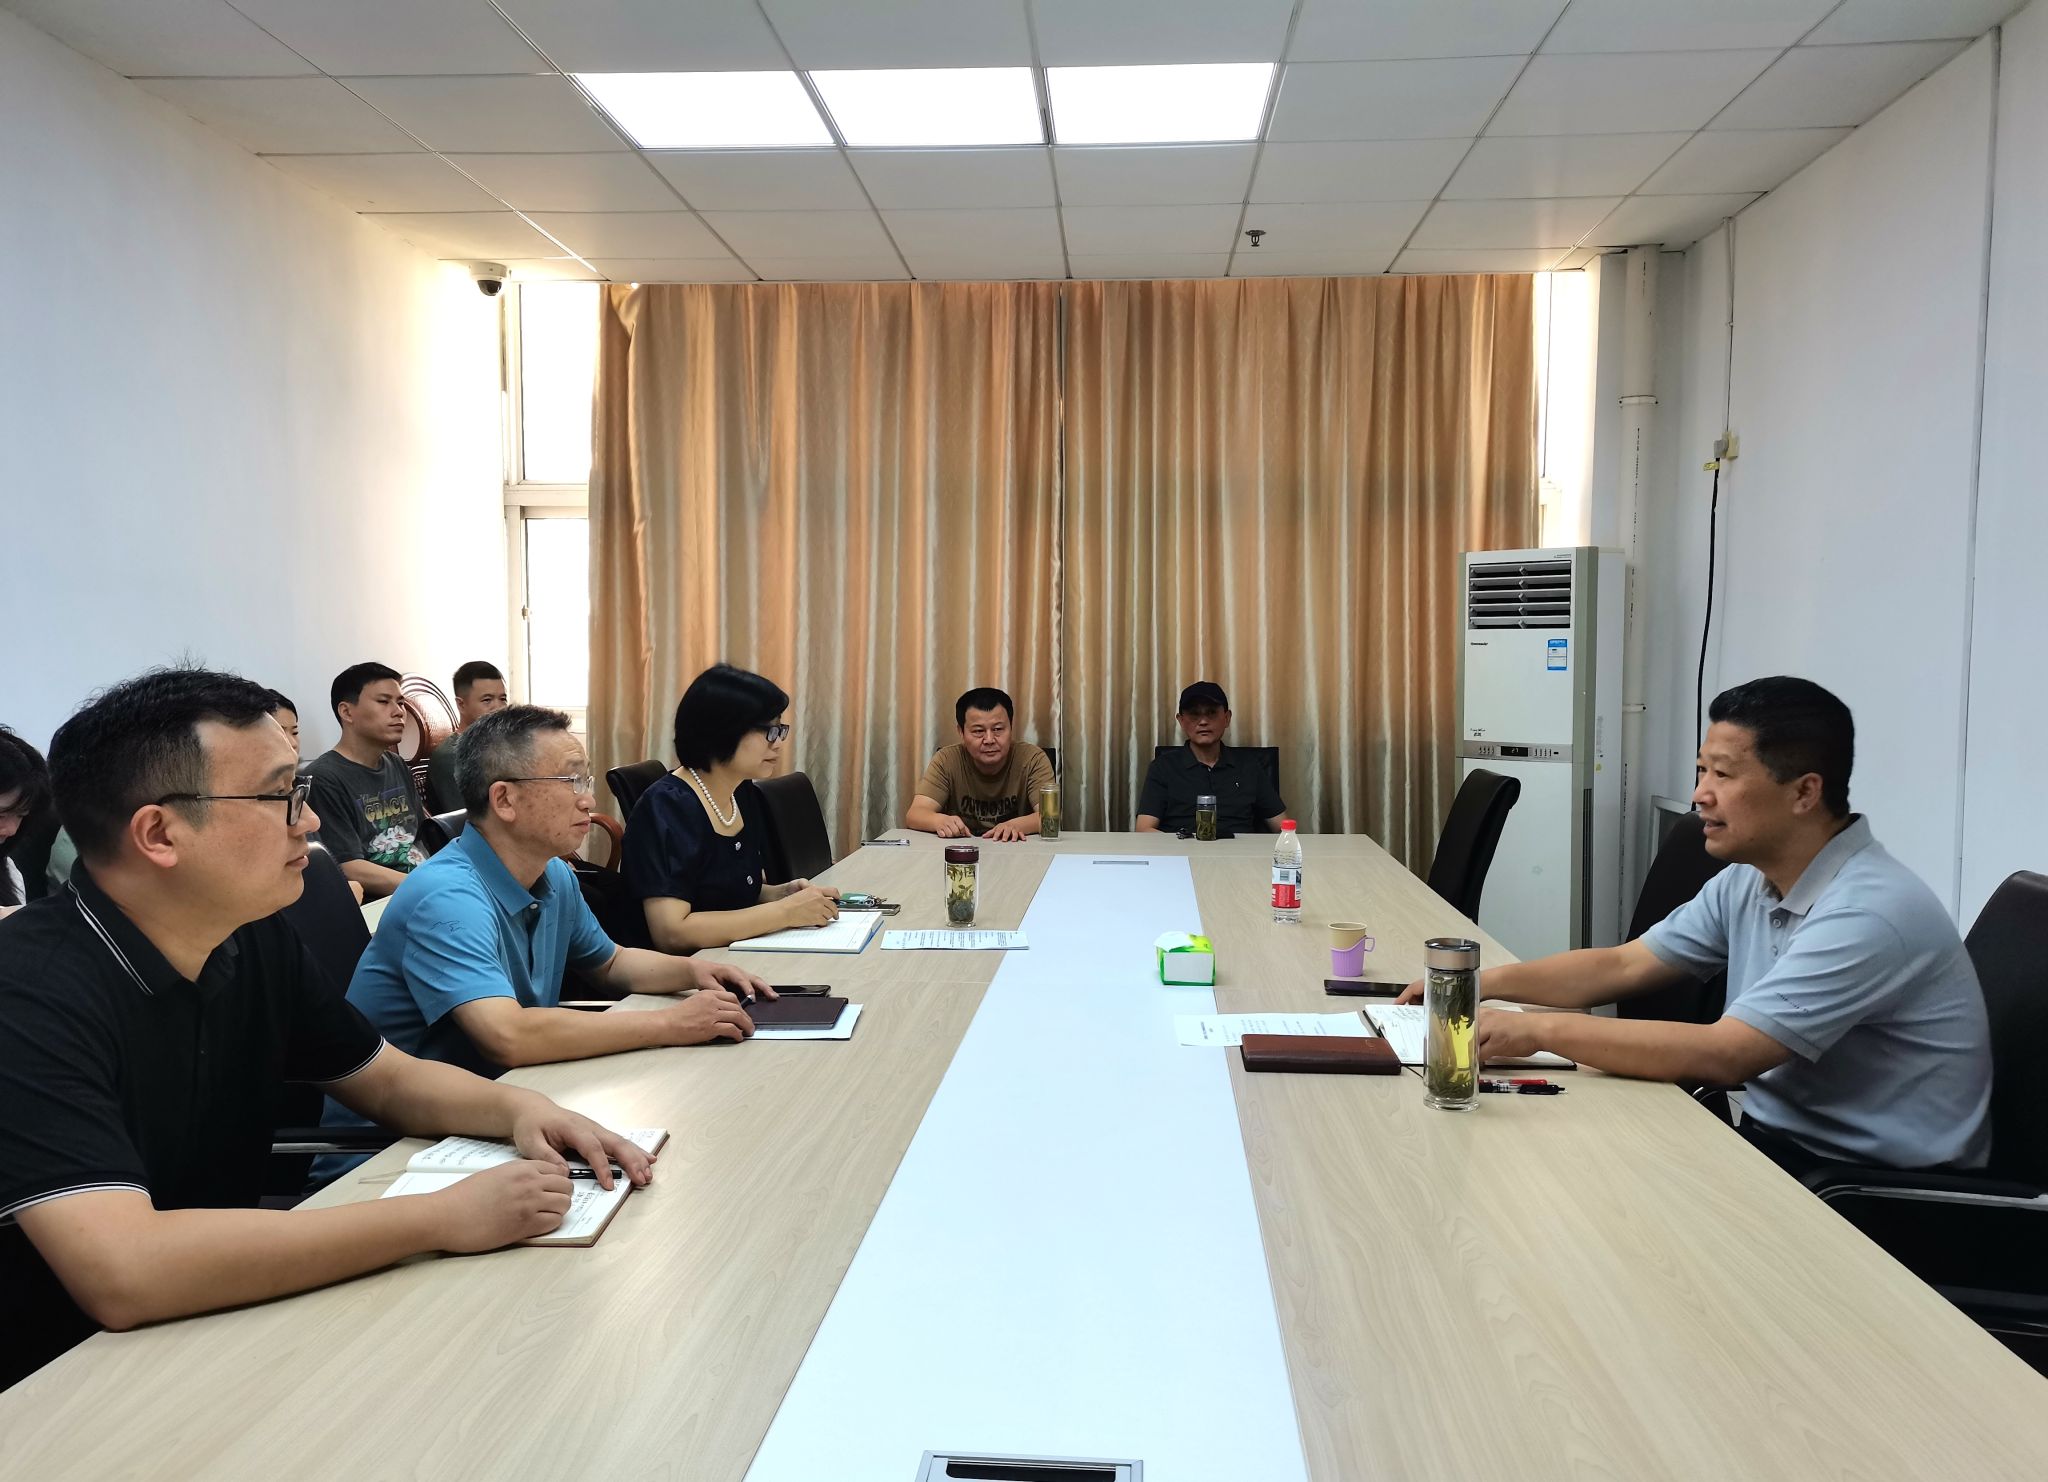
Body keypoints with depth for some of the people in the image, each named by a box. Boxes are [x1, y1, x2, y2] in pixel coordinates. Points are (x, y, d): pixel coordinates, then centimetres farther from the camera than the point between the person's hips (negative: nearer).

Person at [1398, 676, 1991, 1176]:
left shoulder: (1871, 912, -25)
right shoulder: (1748, 882, 3)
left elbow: (1722, 1056, -31)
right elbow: (1624, 965, 10)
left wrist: (1541, 1029, -28)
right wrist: (1481, 982, -2)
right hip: (1776, 1136, 7)